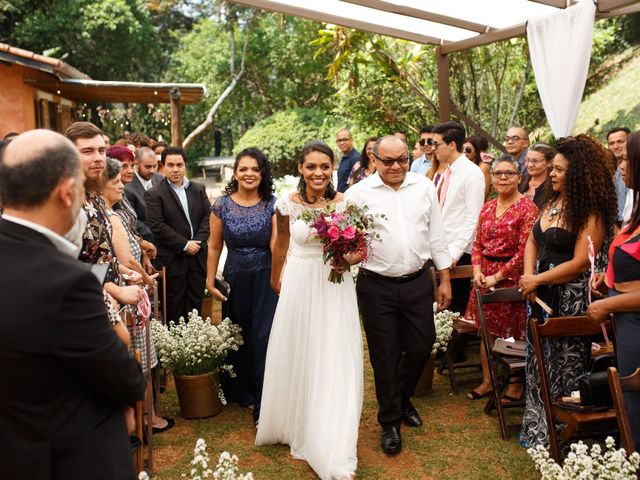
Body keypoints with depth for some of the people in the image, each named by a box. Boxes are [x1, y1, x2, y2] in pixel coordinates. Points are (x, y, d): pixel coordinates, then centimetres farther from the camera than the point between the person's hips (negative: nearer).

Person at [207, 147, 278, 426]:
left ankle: (264, 405, 9)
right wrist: (210, 281, 3)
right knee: (237, 338, 14)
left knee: (265, 338, -4)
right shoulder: (221, 205, -1)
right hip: (234, 279, 2)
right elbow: (214, 247, 4)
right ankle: (240, 392, 36)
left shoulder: (272, 204, -5)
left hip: (266, 279, -2)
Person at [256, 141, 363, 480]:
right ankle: (295, 425, 38)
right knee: (296, 358, 12)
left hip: (335, 287, 0)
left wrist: (349, 260, -18)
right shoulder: (287, 204, -4)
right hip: (299, 285, 1)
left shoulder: (345, 203, -5)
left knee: (334, 363, 2)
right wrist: (276, 280, 21)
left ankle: (333, 452, 15)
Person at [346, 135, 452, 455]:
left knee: (420, 347, 12)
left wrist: (445, 279, 8)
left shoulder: (424, 187, 3)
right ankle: (390, 421, 27)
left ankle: (403, 399, 42)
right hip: (377, 287, -2)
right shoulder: (358, 193, -6)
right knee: (385, 356, 7)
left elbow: (436, 235, 7)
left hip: (418, 282, 3)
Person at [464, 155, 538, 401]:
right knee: (487, 331, 12)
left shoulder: (527, 208, -10)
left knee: (514, 333, 4)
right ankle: (487, 381, 26)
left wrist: (497, 276, -15)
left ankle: (515, 385, 19)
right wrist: (477, 271, -4)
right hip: (485, 277, 6)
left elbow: (524, 251, -15)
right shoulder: (487, 208, 10)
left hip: (511, 277, -6)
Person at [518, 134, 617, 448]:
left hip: (570, 298, -8)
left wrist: (537, 280, -14)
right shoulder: (550, 202, 9)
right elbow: (532, 242, 11)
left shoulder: (591, 212, -15)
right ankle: (537, 426, 33)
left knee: (563, 364, 4)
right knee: (539, 360, 17)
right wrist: (528, 276, -6)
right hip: (541, 293, 8)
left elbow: (579, 263, -20)